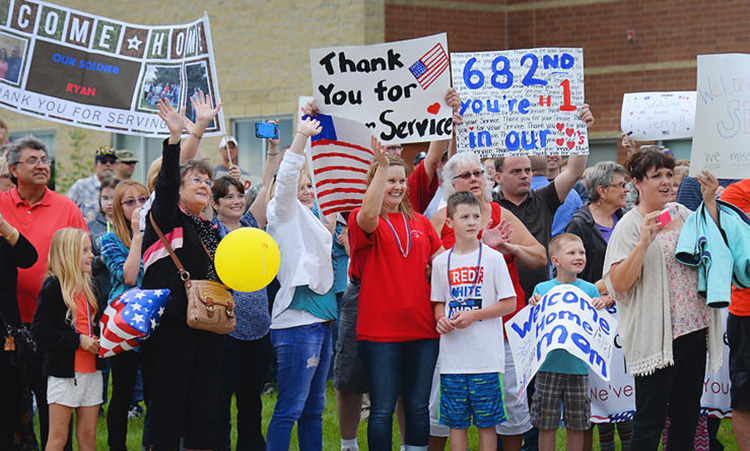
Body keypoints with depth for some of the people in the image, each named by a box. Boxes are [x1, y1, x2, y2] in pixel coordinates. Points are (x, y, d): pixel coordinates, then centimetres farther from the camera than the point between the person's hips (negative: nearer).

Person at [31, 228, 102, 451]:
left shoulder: (87, 286, 13)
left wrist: (98, 340, 5)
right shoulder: (53, 288, -10)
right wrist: (78, 340, -19)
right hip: (64, 372, -7)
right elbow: (40, 330, -16)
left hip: (91, 370, 7)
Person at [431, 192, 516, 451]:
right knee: (456, 421, 5)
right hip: (452, 356, 3)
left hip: (486, 356, -3)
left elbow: (509, 303, -3)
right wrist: (441, 320, -5)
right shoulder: (441, 262, 8)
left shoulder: (492, 258, -1)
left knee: (486, 421, 1)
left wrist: (472, 315, -12)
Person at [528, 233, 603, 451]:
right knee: (546, 425, 2)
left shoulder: (590, 290, 5)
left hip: (577, 367, 1)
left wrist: (599, 309, -10)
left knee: (577, 426, 6)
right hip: (548, 367, -1)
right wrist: (534, 308, -13)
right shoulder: (542, 289, 2)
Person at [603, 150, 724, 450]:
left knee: (687, 413, 12)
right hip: (656, 335, -7)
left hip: (695, 327, 7)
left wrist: (710, 201, 3)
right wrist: (644, 242, -25)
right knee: (650, 418, -4)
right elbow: (619, 284, -15)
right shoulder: (630, 225, -7)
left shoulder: (681, 213, 12)